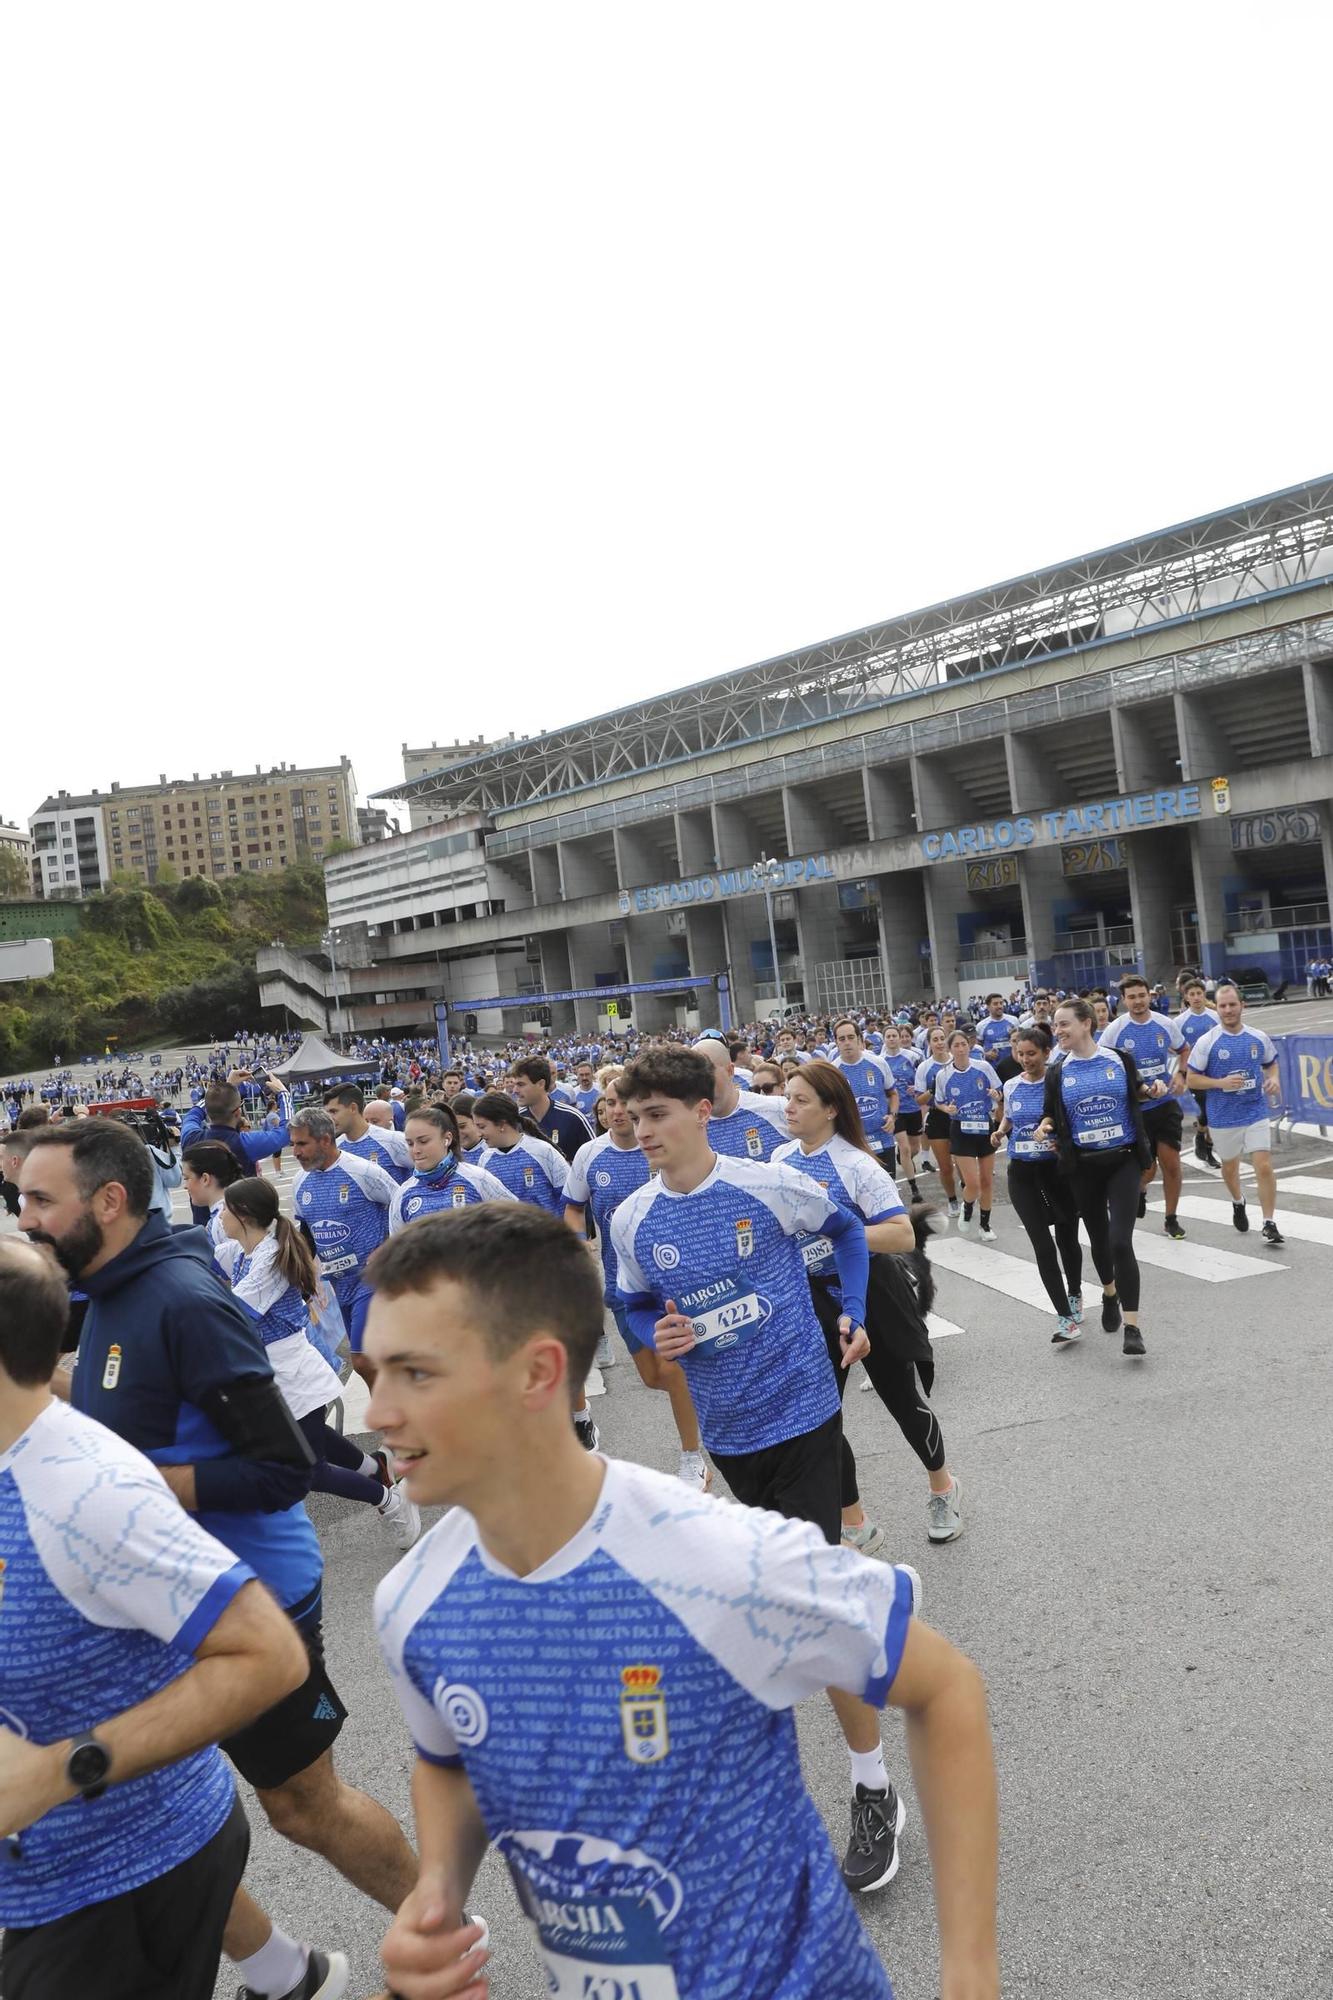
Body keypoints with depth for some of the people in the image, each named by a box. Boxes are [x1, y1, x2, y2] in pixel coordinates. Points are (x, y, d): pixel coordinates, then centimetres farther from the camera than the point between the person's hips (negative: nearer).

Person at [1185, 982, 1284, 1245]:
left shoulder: (1258, 1037, -1)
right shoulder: (1207, 1042, -10)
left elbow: (1271, 1064, 16)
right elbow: (1191, 1079, -6)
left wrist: (1274, 1079, -6)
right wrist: (1222, 1082, -20)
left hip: (1256, 1112, 1)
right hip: (1223, 1117, 0)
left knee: (1264, 1166, -10)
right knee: (1229, 1166, 17)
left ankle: (1270, 1224, -1)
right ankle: (1238, 1203, 47)